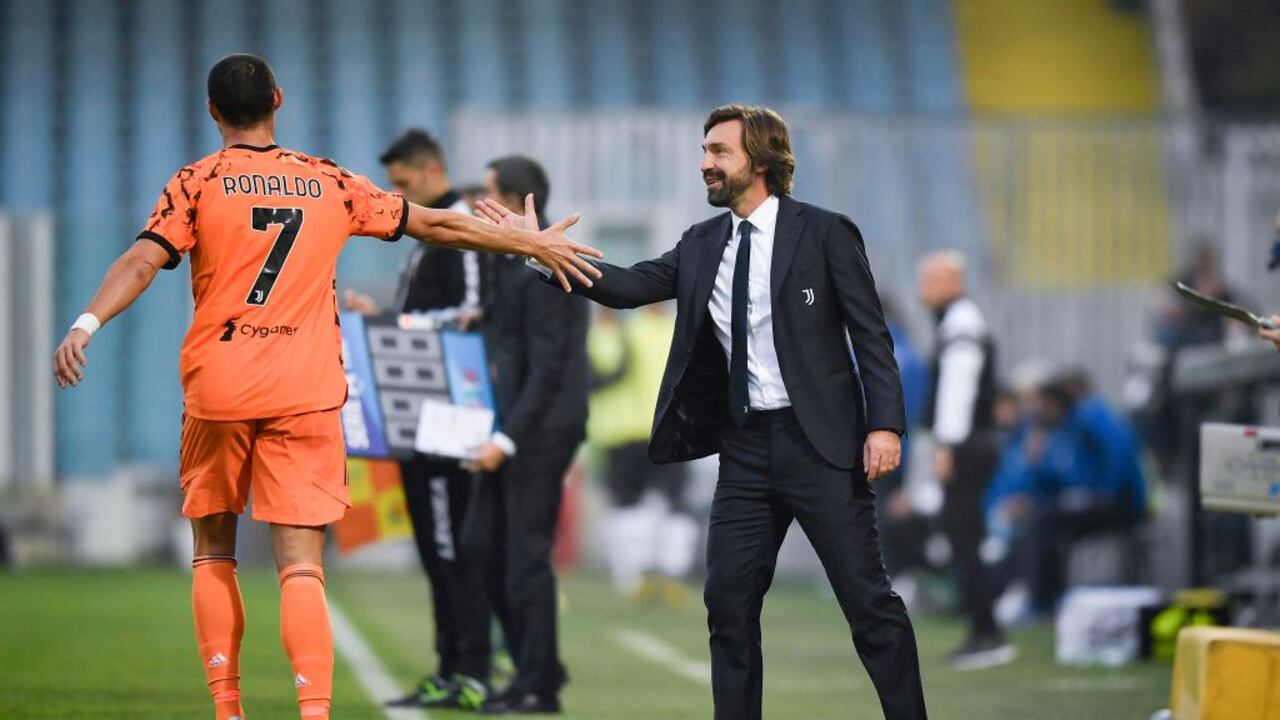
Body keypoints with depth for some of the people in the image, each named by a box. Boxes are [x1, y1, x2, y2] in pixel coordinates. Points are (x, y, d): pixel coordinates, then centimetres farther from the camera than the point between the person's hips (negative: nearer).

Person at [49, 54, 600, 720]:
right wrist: (534, 244, 26)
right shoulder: (330, 184, 9)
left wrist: (85, 326, -22)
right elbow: (437, 226, 16)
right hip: (306, 392, 1)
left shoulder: (199, 183, 2)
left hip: (217, 390, -1)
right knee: (301, 569, -4)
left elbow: (143, 261, -14)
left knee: (214, 554, 15)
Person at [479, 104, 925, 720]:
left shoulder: (823, 233, -4)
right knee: (728, 601, 5)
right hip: (745, 447, 6)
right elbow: (629, 287, 4)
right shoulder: (702, 246, 12)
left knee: (867, 600, -5)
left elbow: (871, 335, -6)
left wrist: (884, 424, -16)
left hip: (818, 442, -6)